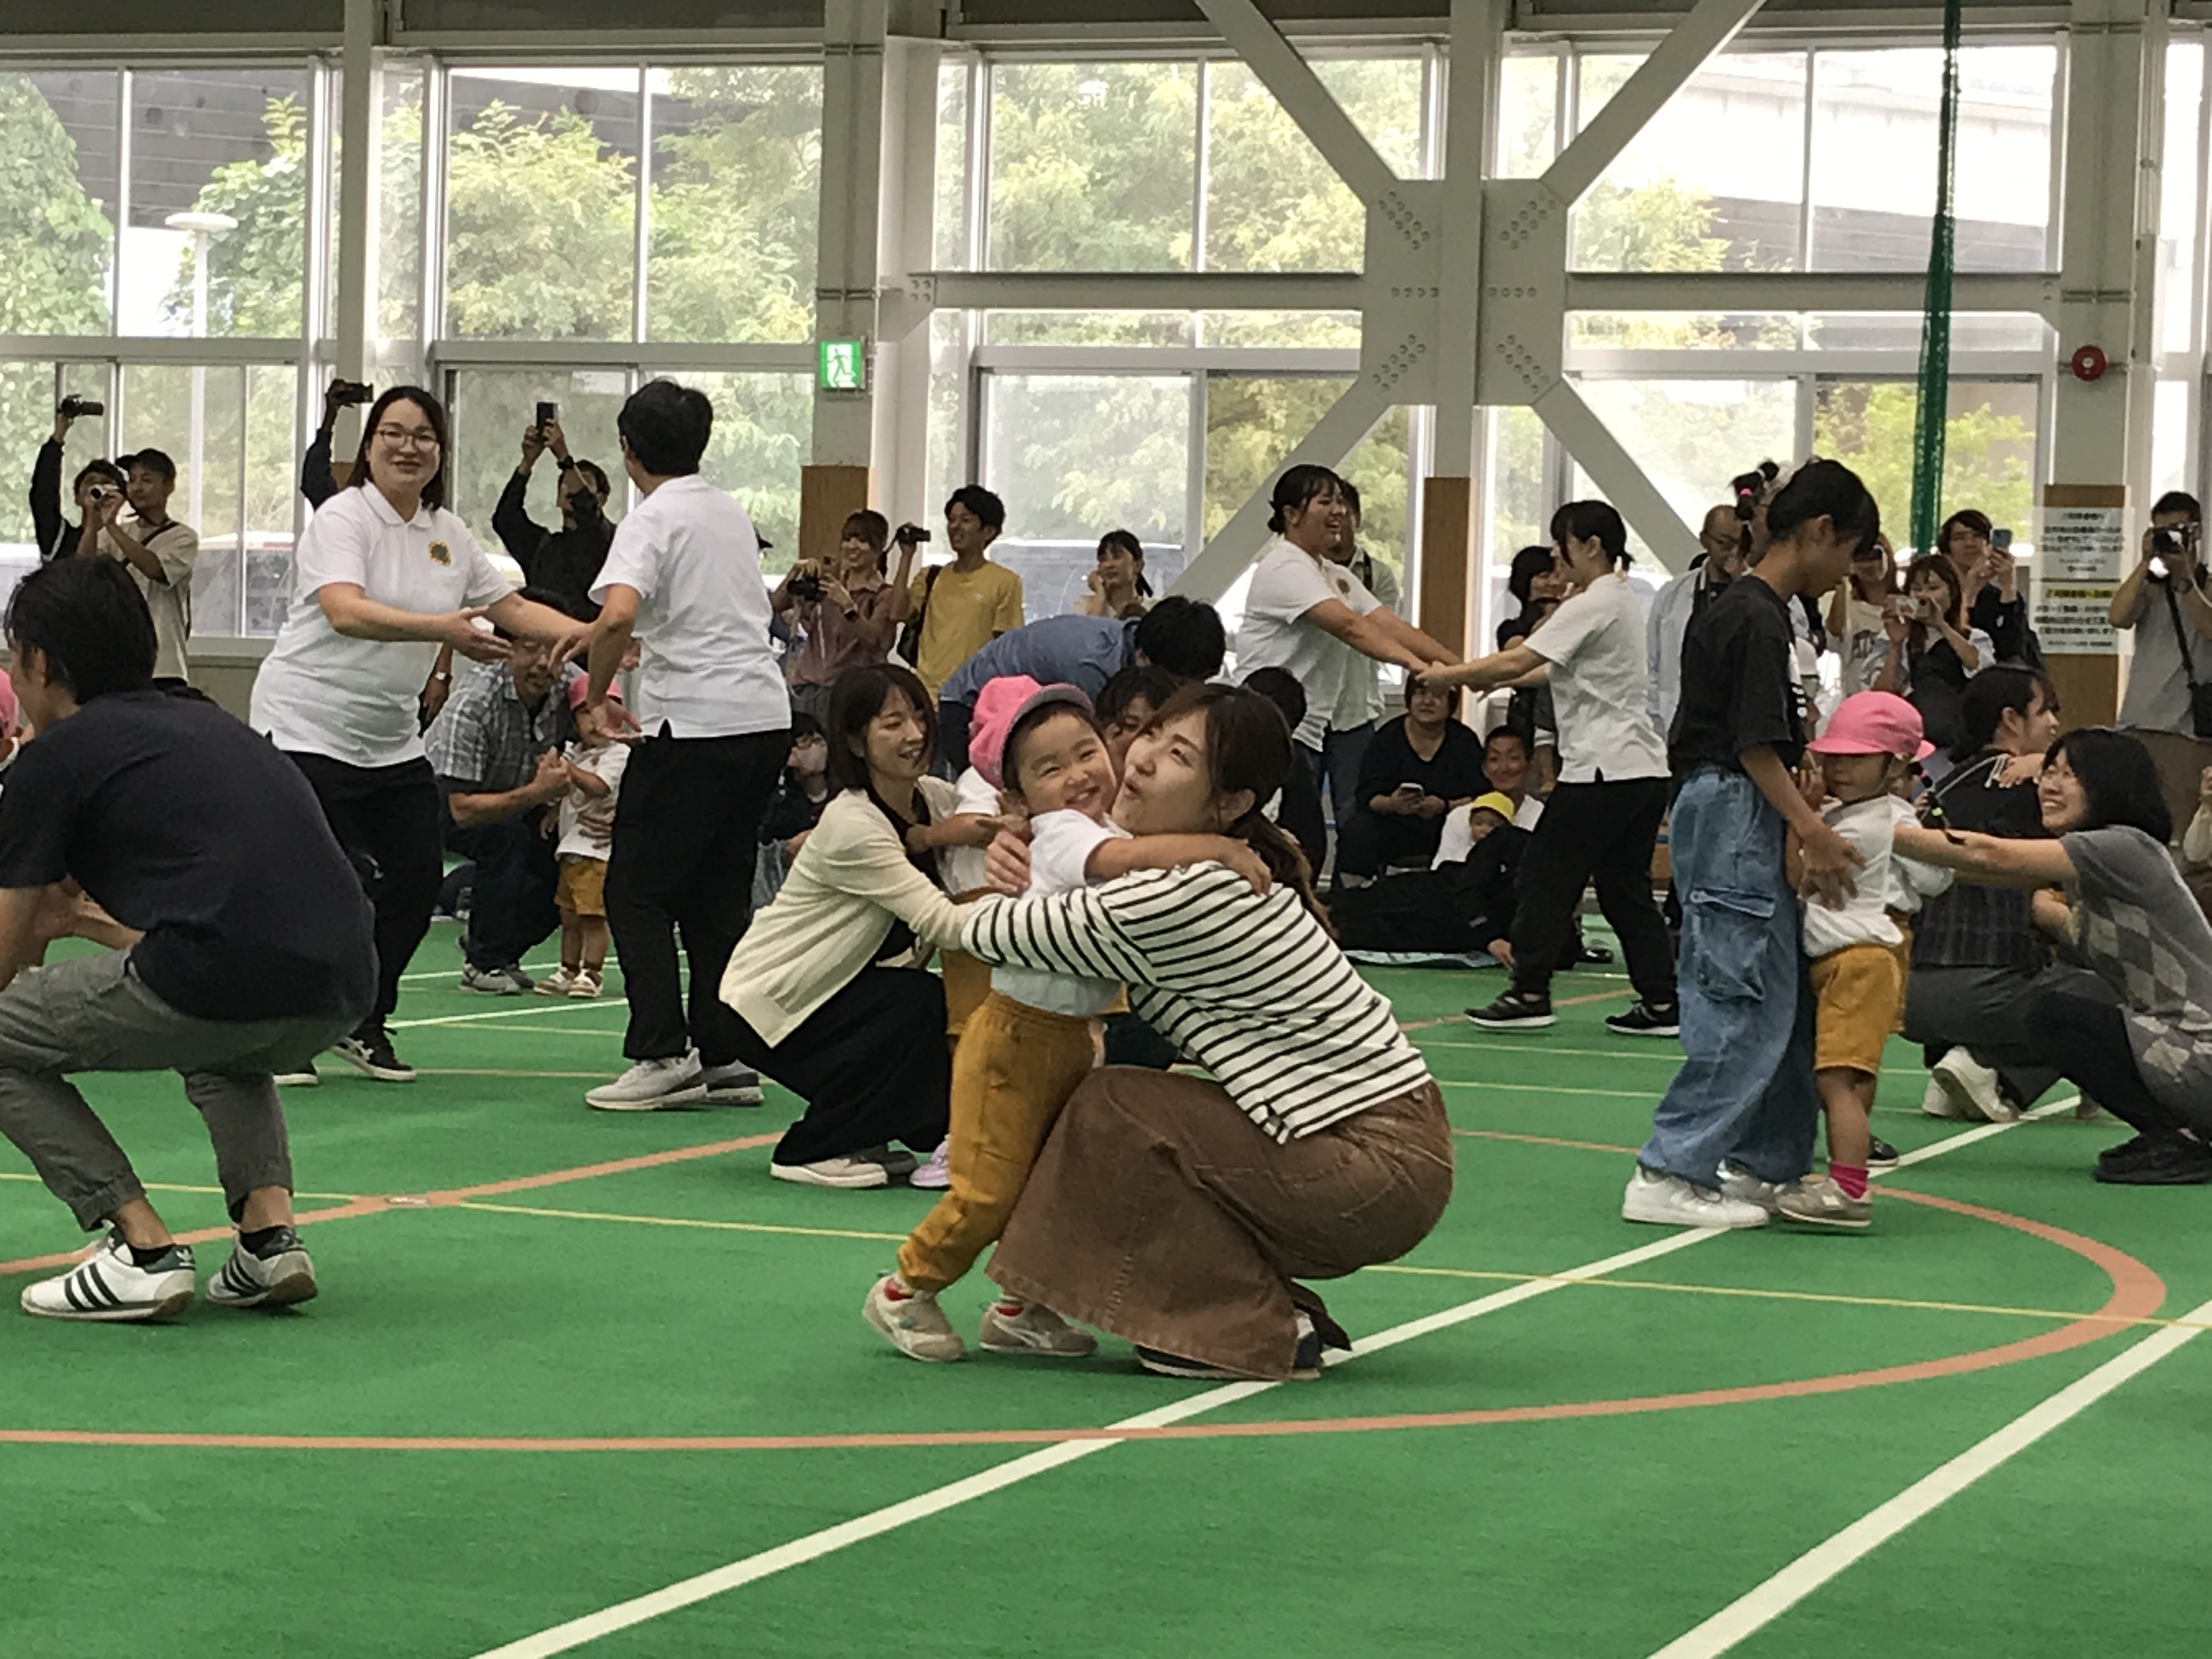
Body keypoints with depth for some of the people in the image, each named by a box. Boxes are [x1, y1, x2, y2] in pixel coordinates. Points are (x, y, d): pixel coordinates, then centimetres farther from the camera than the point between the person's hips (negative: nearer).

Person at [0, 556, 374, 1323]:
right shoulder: (206, 722, 28)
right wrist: (81, 919, 58)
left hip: (217, 985, -7)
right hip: (339, 999, 7)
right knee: (222, 1050, 40)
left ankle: (143, 1248, 2)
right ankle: (271, 1227, 17)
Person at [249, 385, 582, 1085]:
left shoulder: (447, 533, 9)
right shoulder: (342, 519, -13)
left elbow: (513, 609, 14)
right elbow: (345, 612, -30)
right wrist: (440, 628, -42)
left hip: (393, 739, 7)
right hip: (308, 729, -7)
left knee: (418, 876, 2)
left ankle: (364, 1024, 19)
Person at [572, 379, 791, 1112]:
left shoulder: (651, 522, -7)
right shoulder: (733, 515, 17)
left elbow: (618, 616, -26)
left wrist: (597, 692, -8)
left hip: (694, 723, -7)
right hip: (767, 716, 7)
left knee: (637, 892, 1)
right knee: (719, 893, 13)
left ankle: (663, 1056, -8)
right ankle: (726, 1057, 10)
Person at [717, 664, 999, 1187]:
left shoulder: (937, 799, -2)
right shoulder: (851, 827, -25)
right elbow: (944, 924, -31)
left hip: (839, 995, 8)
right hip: (768, 1005, -7)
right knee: (922, 1002, -26)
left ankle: (858, 1139, 11)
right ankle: (813, 1150, -12)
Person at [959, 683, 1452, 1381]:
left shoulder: (1180, 900, -20)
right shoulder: (1231, 871, 9)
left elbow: (984, 932, -10)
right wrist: (1025, 858, 6)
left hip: (1377, 1178, -9)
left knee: (1111, 1111, -5)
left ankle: (1258, 1334, -1)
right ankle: (1278, 1314, 15)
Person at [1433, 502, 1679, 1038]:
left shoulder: (1593, 606, -13)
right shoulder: (1622, 601, 18)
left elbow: (1517, 661, -20)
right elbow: (1568, 673, 20)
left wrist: (1445, 675, -11)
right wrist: (1499, 681, 10)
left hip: (1603, 768, -10)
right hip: (1644, 768, 10)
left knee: (1548, 874, -3)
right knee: (1624, 886, 11)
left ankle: (1530, 993, -1)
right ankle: (1661, 1002, 7)